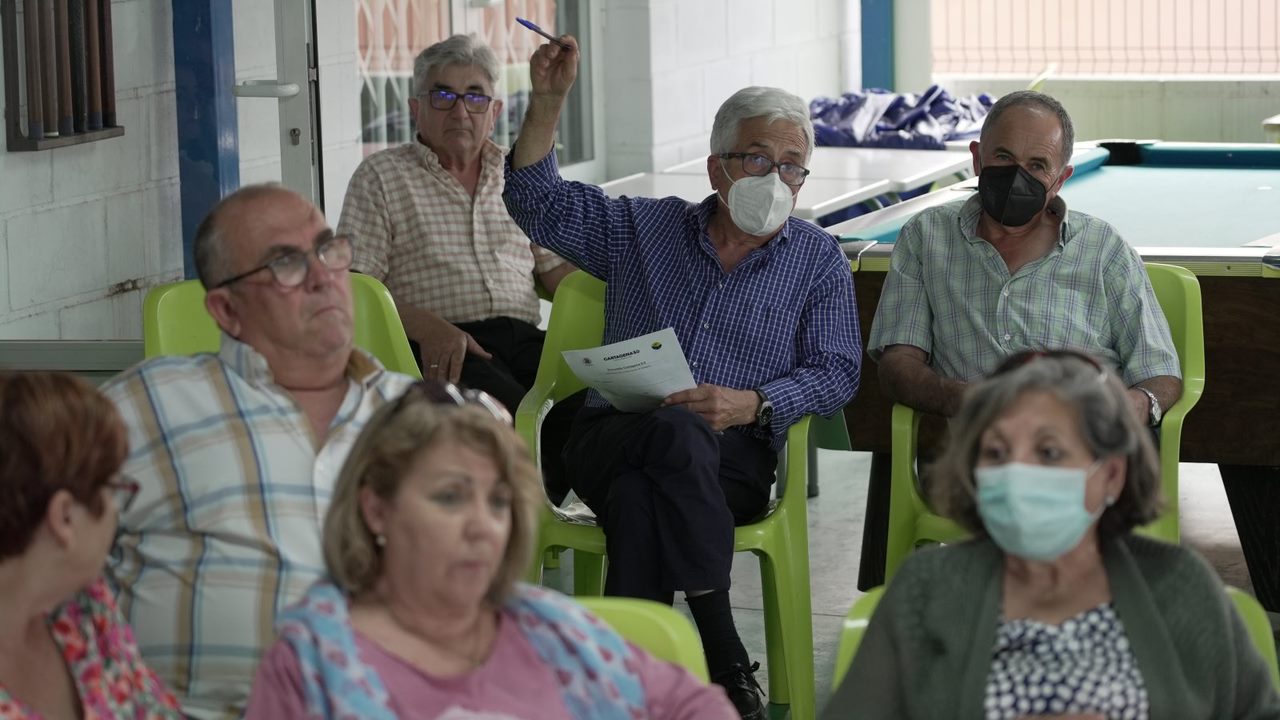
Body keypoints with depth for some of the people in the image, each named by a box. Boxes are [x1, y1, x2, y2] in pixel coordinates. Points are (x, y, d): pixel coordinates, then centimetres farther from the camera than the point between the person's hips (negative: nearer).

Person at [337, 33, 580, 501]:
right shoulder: (382, 177, 11)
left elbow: (555, 269, 24)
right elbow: (353, 285, 1)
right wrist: (427, 327, -17)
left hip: (524, 339, 5)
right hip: (443, 352, -5)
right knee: (515, 412, -37)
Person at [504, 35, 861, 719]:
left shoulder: (819, 260, 14)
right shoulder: (643, 227, 19)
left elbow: (835, 373, 5)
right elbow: (540, 205, 15)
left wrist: (751, 403, -13)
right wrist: (548, 103, 3)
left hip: (732, 458, -1)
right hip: (609, 439, 1)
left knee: (638, 494, -37)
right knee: (676, 432, -38)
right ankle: (723, 658, -39)